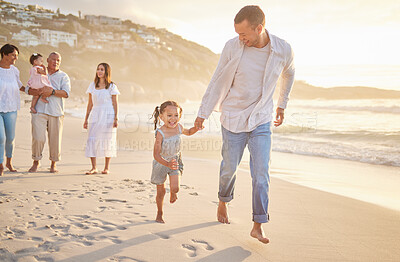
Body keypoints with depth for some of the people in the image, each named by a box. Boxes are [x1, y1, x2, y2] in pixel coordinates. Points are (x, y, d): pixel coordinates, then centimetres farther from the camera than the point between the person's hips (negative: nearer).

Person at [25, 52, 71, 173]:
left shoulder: (63, 76, 10)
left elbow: (66, 93, -5)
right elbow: (28, 89, 6)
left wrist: (52, 91, -19)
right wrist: (39, 91, -12)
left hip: (56, 112, 0)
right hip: (39, 110, 0)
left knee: (55, 139, 0)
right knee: (38, 138, -10)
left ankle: (53, 164, 17)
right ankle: (36, 162, 10)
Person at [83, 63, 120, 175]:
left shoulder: (111, 86, 2)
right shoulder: (92, 86, 12)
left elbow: (115, 104, 0)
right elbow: (90, 103, 15)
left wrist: (116, 118, -8)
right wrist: (86, 119, 12)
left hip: (108, 116, -3)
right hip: (95, 115, 3)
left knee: (107, 141, 1)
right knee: (92, 140, -5)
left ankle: (106, 168, 11)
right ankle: (94, 168, 1)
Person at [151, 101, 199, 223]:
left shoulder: (179, 127, -12)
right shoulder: (160, 133, -28)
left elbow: (188, 132, 13)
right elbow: (156, 154, -31)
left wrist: (196, 128, -7)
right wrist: (167, 164, -46)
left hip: (175, 160, 3)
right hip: (161, 163, -3)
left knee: (175, 188, -12)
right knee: (161, 192, 8)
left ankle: (172, 193, 28)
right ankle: (159, 213, 33)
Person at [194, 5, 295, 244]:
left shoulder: (283, 50, -10)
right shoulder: (232, 47, -14)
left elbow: (289, 75, 13)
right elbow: (217, 81, -2)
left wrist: (282, 106, 21)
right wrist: (203, 113, 2)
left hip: (261, 120, 1)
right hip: (233, 118, 0)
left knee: (262, 173, -4)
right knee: (229, 168, 11)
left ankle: (258, 226, 4)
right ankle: (223, 201, 40)